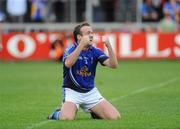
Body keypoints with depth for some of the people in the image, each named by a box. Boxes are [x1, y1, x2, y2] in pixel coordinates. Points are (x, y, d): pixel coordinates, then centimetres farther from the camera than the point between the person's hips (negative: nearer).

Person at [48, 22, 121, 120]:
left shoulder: (95, 51, 1)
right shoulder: (70, 50, -10)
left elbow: (113, 65, -11)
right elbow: (68, 63, -35)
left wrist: (108, 45, -26)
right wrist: (82, 44, -40)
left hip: (91, 92, 4)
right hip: (72, 91, -4)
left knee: (114, 117, -11)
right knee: (67, 117, -32)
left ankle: (94, 112, 20)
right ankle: (57, 113, 5)